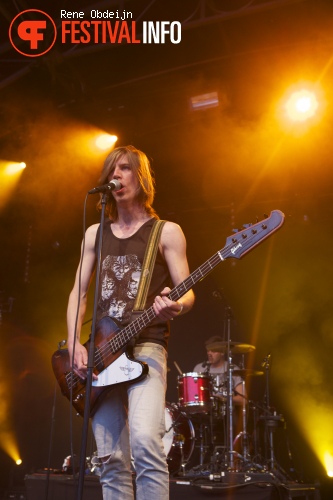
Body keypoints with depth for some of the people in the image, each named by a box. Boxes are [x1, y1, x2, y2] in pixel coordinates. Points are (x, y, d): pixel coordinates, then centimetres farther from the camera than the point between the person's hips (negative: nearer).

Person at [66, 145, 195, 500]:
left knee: (145, 441, -25)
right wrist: (74, 343, -1)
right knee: (112, 460, 3)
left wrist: (174, 307, -25)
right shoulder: (95, 233, 16)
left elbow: (187, 293, -1)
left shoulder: (166, 231, 4)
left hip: (146, 346, -4)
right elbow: (78, 292, 14)